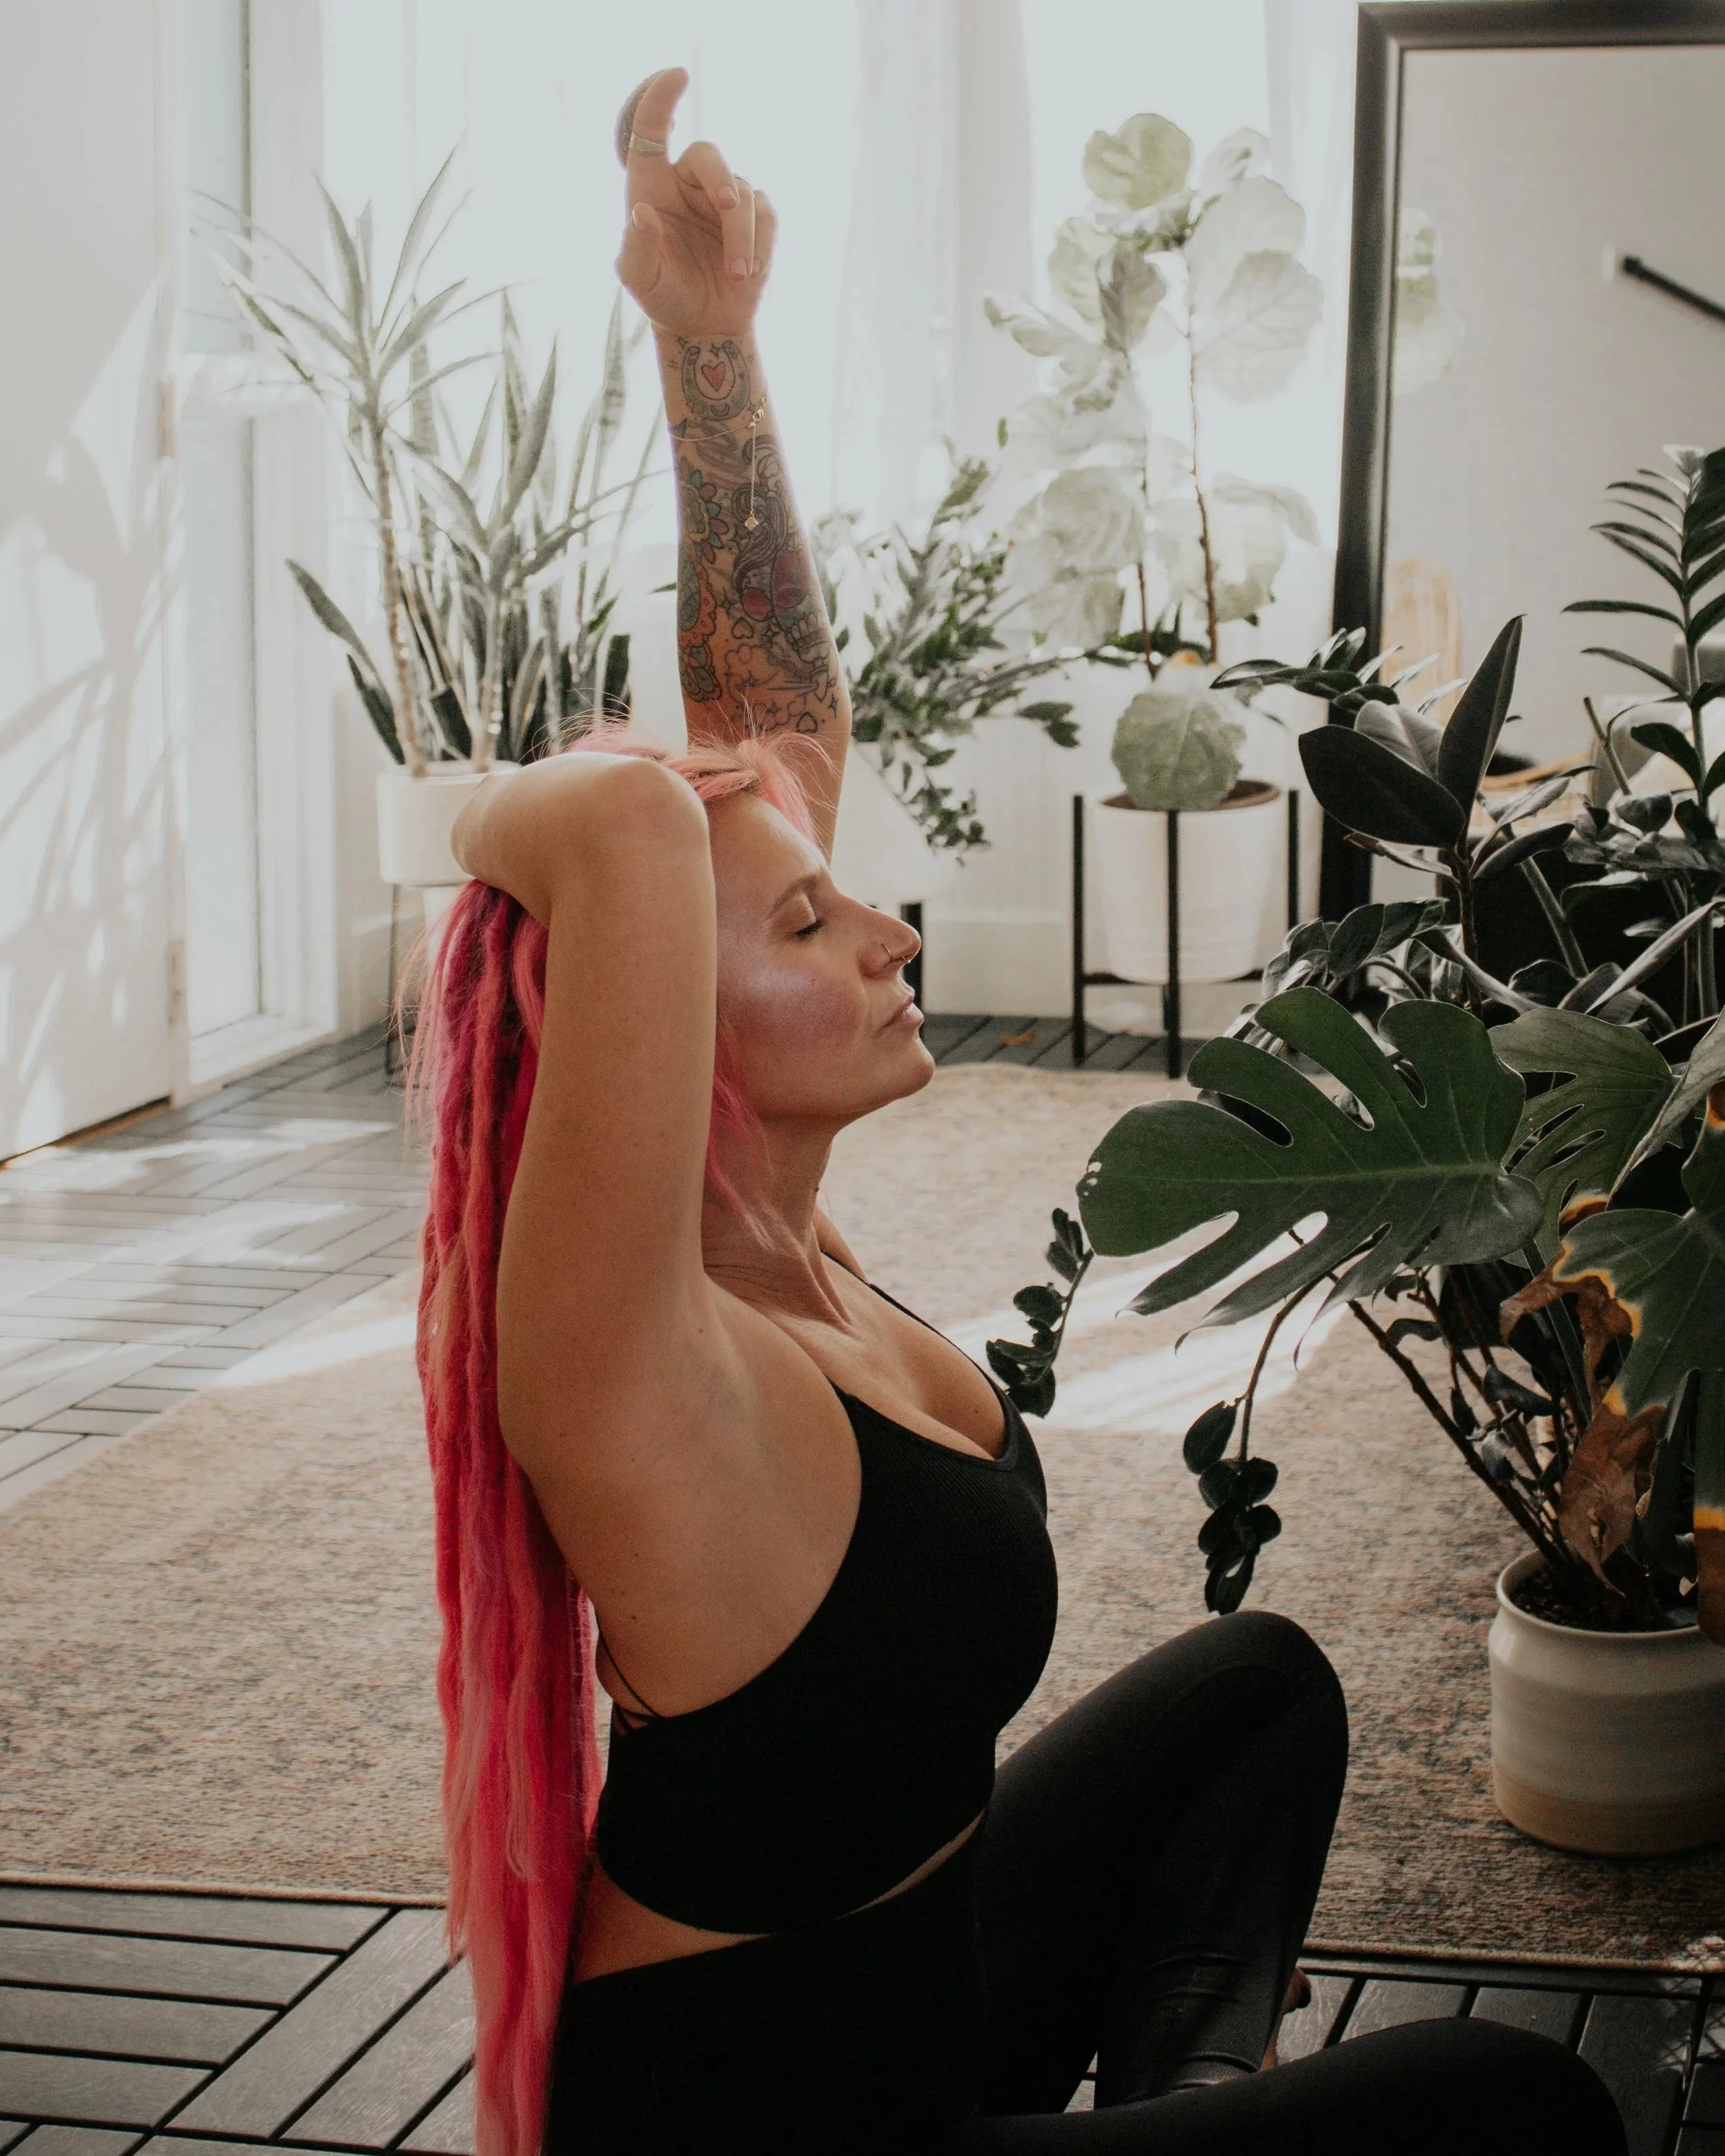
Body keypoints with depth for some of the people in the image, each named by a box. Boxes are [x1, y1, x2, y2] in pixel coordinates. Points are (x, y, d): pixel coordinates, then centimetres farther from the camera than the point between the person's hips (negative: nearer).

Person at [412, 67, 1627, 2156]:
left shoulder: (771, 1242, -7)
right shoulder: (638, 1376, -32)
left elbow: (780, 723, -1)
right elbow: (637, 830, -49)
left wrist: (713, 331, -7)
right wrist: (519, 822, -26)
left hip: (913, 1969, 9)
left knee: (1259, 1683, 30)